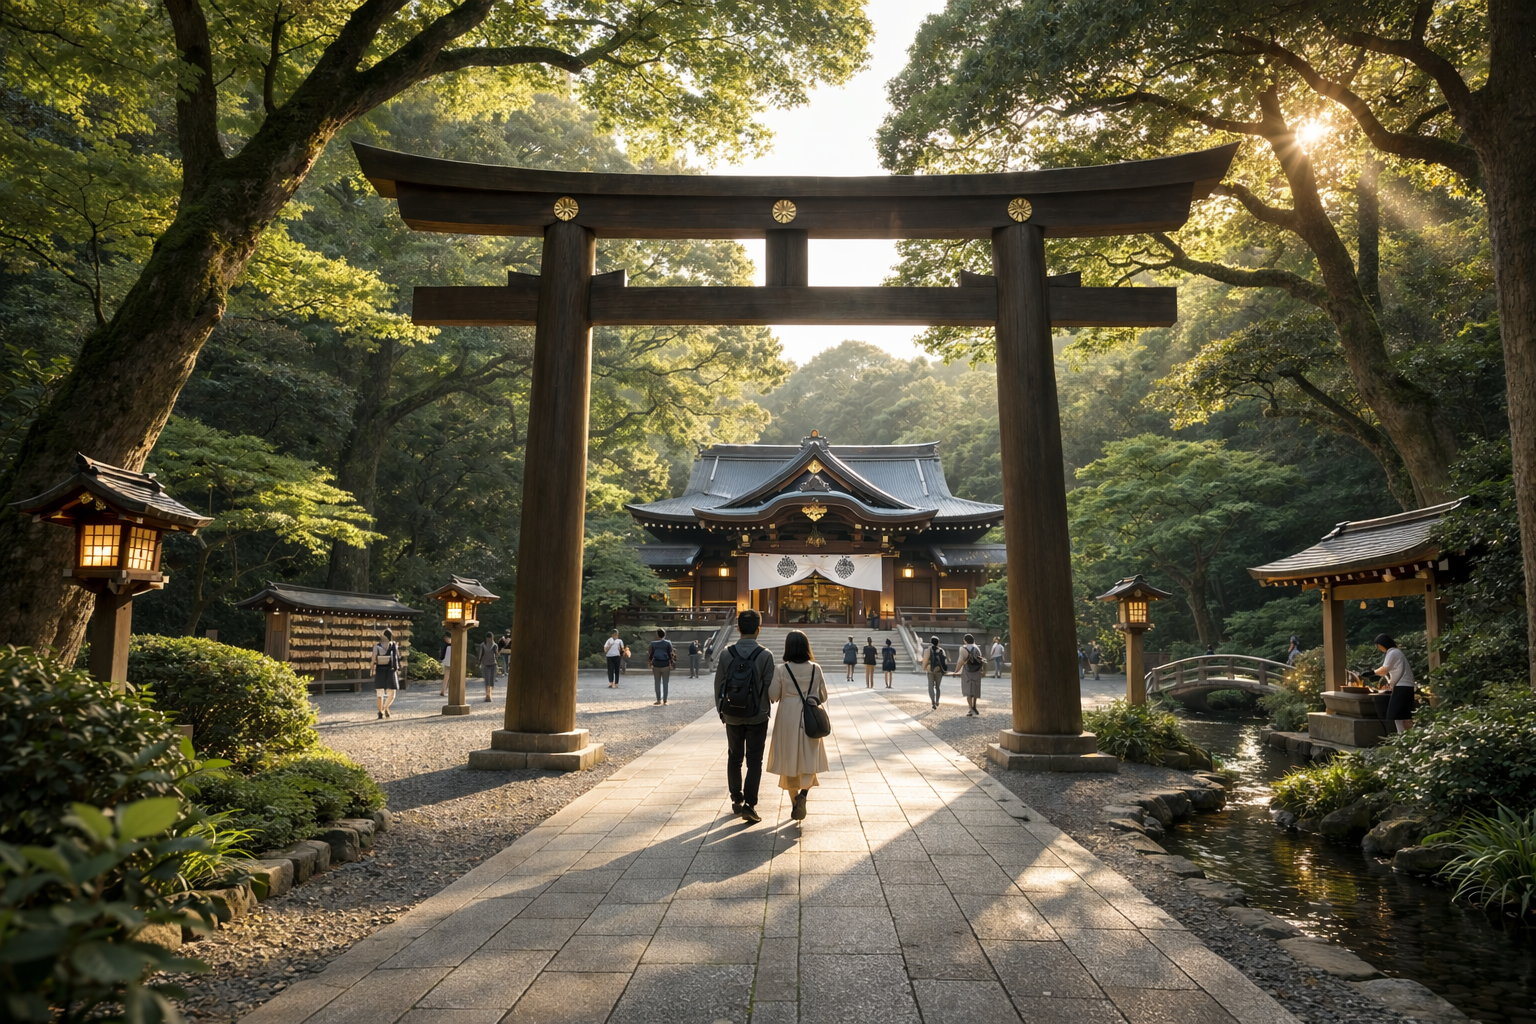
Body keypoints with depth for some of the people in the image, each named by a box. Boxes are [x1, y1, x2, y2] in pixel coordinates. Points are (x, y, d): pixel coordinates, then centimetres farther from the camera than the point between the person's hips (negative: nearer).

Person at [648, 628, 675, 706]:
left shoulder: (653, 643, 0)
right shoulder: (668, 643, -3)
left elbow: (651, 654, 5)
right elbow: (670, 654, -3)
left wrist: (649, 661, 19)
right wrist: (671, 662, 7)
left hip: (656, 664, 1)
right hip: (665, 665, -1)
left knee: (657, 683, 9)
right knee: (665, 683, 7)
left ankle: (658, 700, 8)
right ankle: (665, 700, 8)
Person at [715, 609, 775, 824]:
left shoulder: (727, 653, -6)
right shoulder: (765, 655, -13)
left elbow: (718, 684, -1)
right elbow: (769, 687, -9)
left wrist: (721, 710, 12)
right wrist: (766, 710, 9)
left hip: (732, 715, 2)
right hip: (757, 716, -2)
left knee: (734, 758, 16)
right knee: (754, 761, 5)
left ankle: (736, 800, 25)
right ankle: (749, 804, -2)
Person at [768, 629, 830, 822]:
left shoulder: (781, 670, -9)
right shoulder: (816, 669, -4)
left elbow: (773, 696, -6)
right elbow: (823, 697, 4)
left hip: (788, 720, -1)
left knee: (790, 761, 11)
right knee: (809, 760, 9)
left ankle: (794, 803, 16)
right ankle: (803, 793, -15)